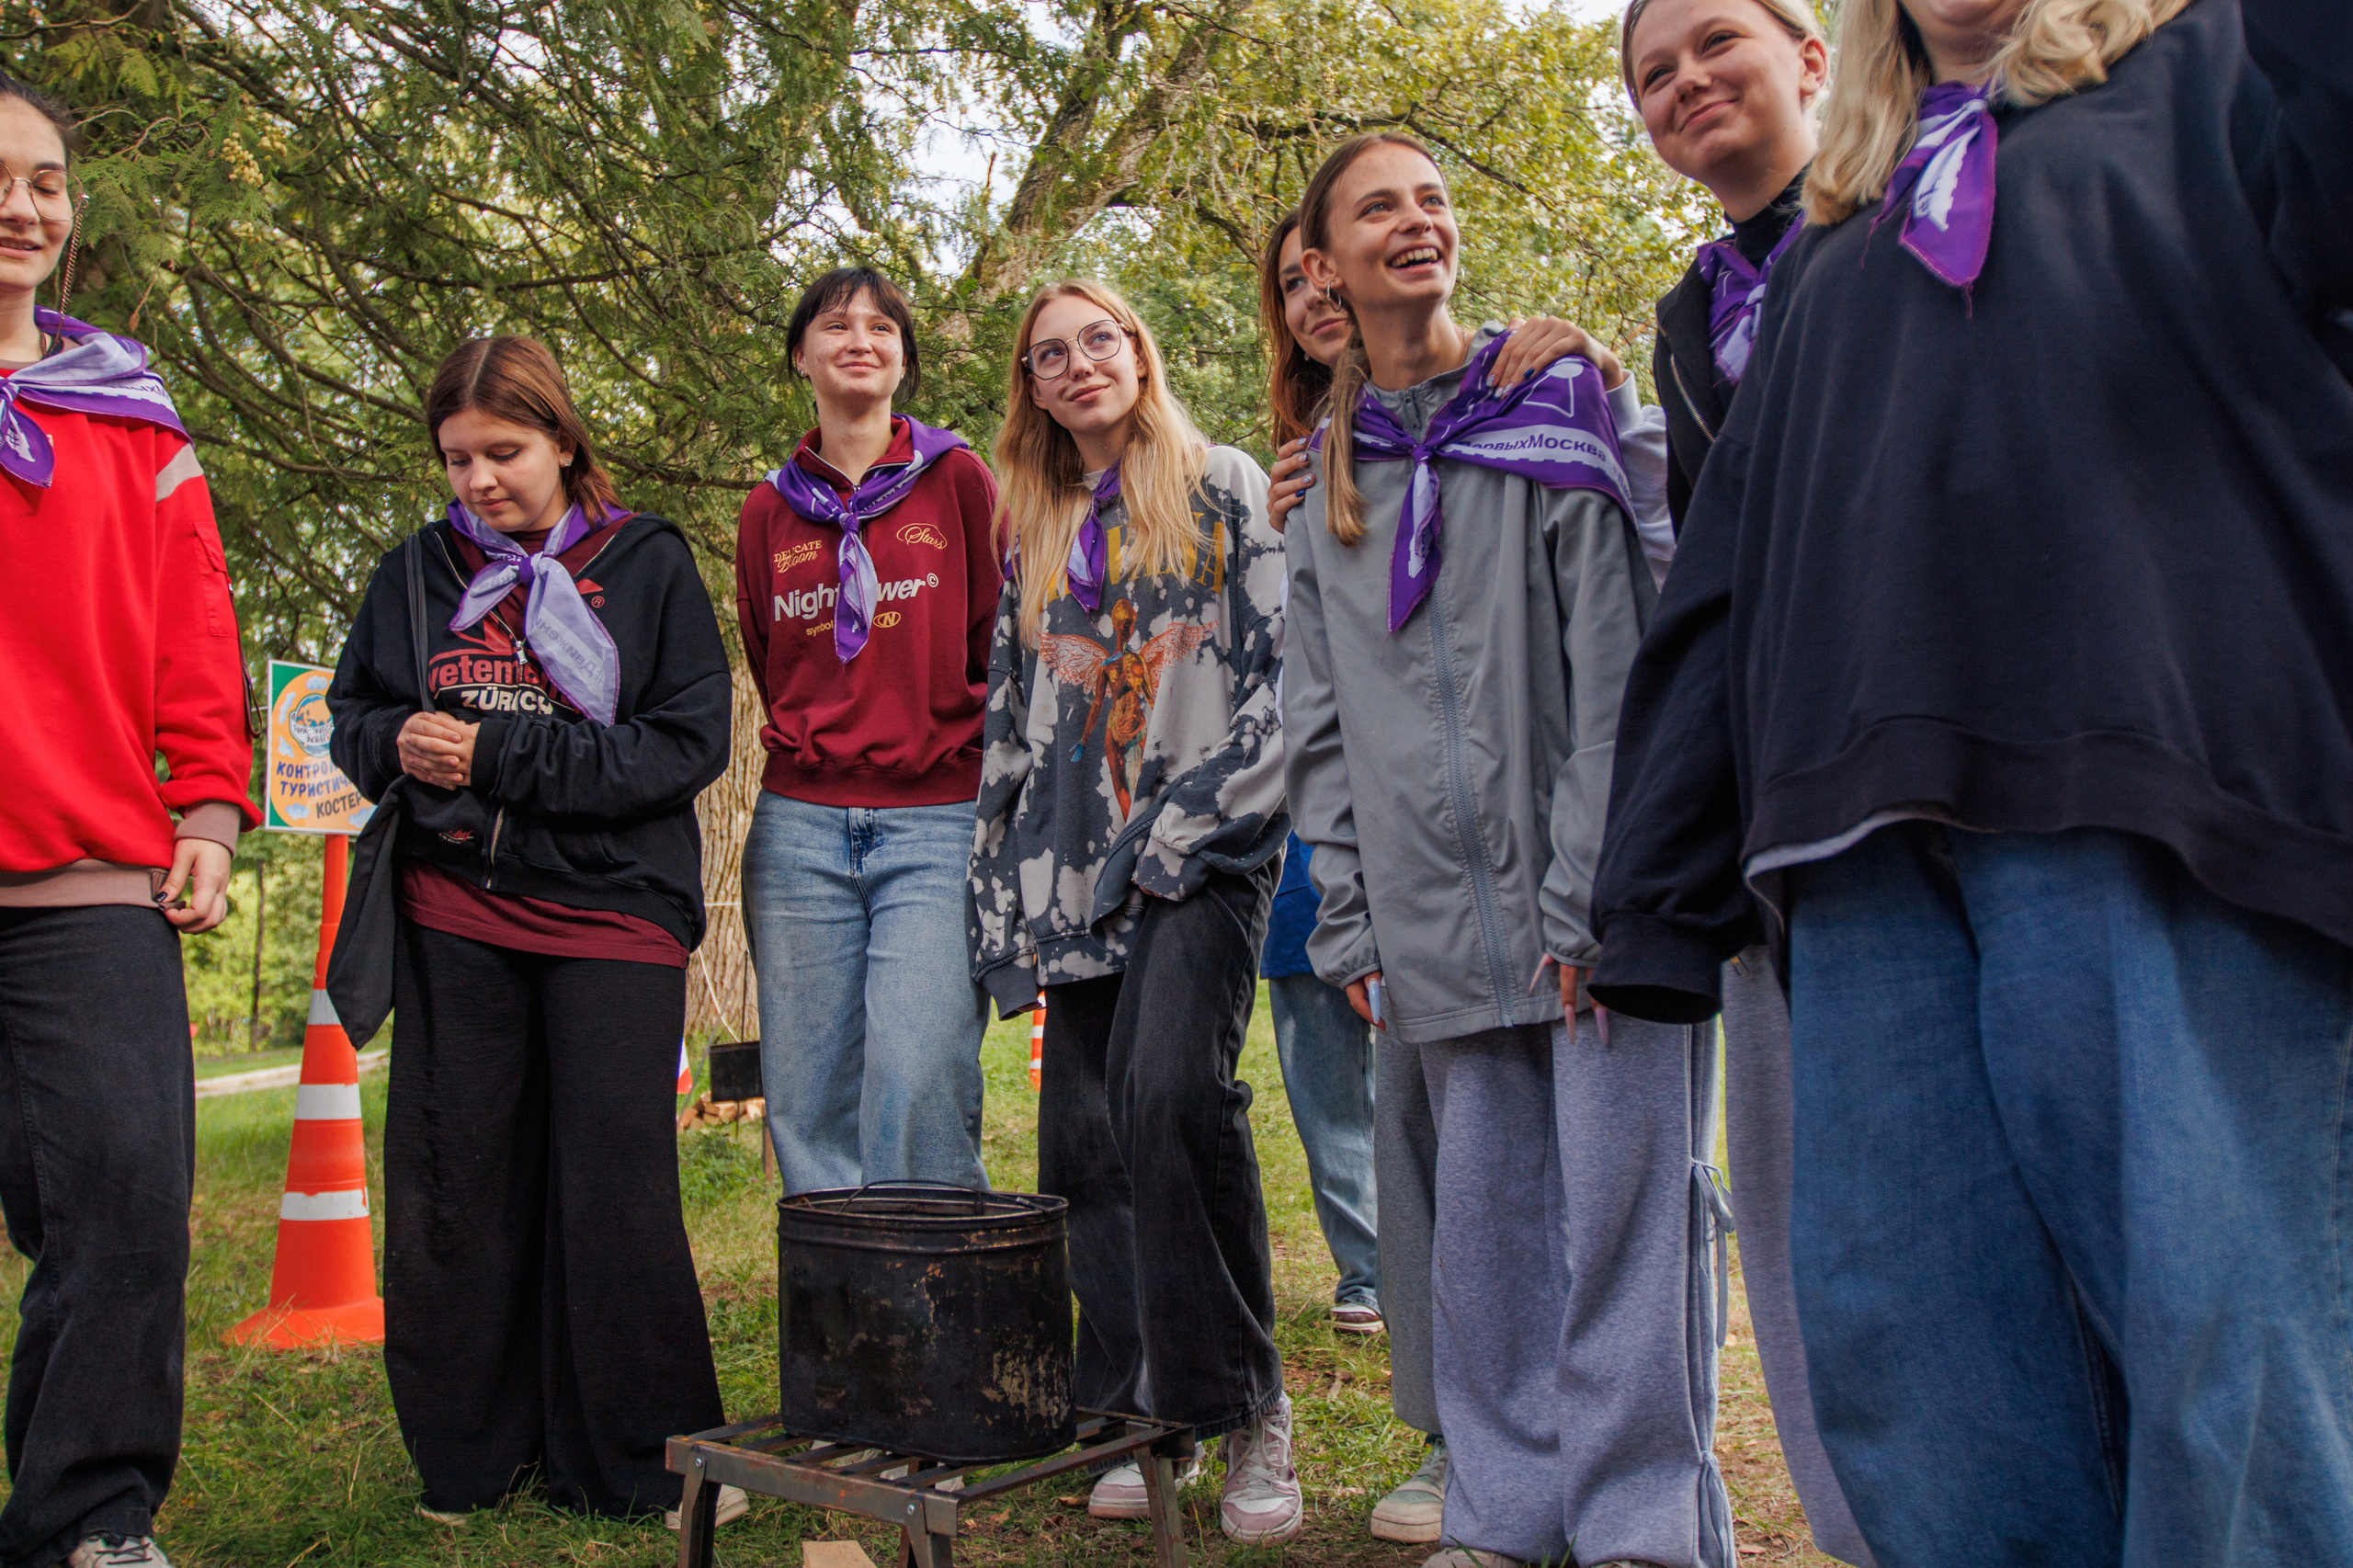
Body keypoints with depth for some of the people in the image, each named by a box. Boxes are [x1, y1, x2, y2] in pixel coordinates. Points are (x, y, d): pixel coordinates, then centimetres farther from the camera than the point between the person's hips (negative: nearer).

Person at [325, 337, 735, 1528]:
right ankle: (470, 1458, 23)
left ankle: (633, 1464, 14)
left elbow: (689, 744, -9)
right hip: (450, 909, 3)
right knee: (455, 1185, 7)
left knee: (615, 1194, -1)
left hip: (609, 909, -3)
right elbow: (352, 712, 16)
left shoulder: (648, 565, -1)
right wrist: (397, 745, -9)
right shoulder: (419, 568, 9)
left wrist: (497, 755, -16)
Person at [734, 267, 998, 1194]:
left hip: (939, 821, -3)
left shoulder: (957, 478, 5)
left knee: (918, 1087, -14)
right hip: (800, 827, 4)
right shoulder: (769, 511, 14)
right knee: (807, 1094, 3)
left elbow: (1005, 641, 5)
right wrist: (811, 750, 14)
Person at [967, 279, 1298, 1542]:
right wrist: (999, 893, 11)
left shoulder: (1226, 489, 8)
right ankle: (1133, 1422, 10)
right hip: (1075, 869, 5)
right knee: (1086, 1132, 0)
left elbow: (1278, 672, -1)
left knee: (1173, 1091, -23)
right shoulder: (1028, 535, 21)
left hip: (1203, 853, -5)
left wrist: (1186, 837, -10)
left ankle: (1244, 1406, -12)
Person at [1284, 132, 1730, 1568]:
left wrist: (1591, 893, -12)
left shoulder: (1557, 408, 3)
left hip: (1600, 897, -4)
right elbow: (1322, 726, 14)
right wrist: (1351, 923, 7)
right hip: (1445, 917, 4)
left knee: (1622, 1205, -3)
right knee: (1484, 1220, 9)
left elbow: (1618, 661, -6)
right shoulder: (1326, 483, 15)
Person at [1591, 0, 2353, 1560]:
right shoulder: (1829, 243, 31)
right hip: (1868, 818, 4)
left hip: (2142, 795, -4)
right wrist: (1663, 891, 15)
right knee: (1904, 1345, -2)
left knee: (2215, 1335, -7)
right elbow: (1726, 577, 22)